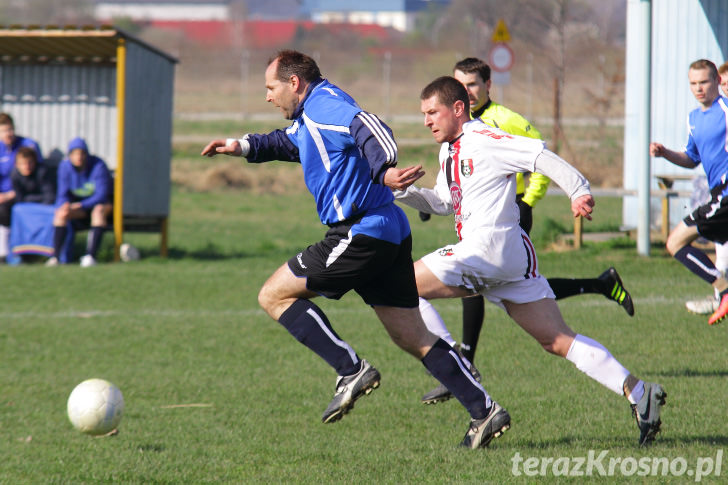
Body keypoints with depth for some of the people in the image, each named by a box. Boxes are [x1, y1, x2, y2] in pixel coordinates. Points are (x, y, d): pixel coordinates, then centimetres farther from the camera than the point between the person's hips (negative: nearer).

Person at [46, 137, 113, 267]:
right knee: (60, 213, -24)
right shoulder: (65, 166, -9)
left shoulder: (98, 166, -22)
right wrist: (63, 206, -32)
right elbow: (63, 194, -7)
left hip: (104, 203, -4)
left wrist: (79, 206, -37)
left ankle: (91, 255, -46)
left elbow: (101, 195, -26)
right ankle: (55, 256, -27)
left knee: (99, 210, -37)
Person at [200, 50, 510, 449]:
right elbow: (288, 142, 43)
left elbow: (368, 129, -30)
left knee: (274, 295, -2)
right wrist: (244, 146, 29)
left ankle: (352, 371, -8)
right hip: (391, 236, 10)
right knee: (413, 337, 10)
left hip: (361, 234, -10)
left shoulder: (324, 104, -11)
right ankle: (484, 412, 6)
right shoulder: (308, 117, 21)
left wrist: (384, 170, -48)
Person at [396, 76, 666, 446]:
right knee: (557, 340, 4)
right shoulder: (449, 150, 22)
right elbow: (443, 203, 32)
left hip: (490, 246, -10)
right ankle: (637, 392, -4)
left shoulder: (483, 140, -7)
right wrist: (404, 192, 17)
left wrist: (578, 192, -27)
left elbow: (540, 156, -16)